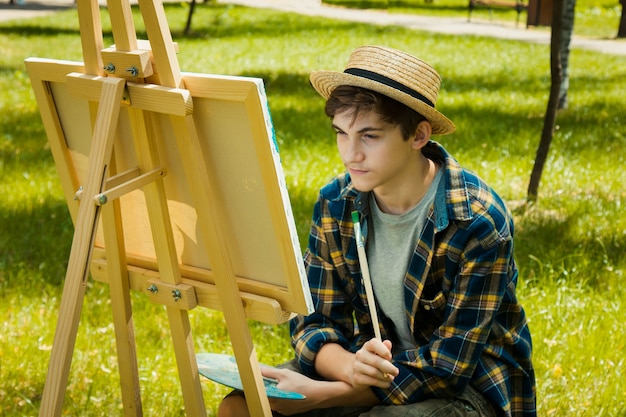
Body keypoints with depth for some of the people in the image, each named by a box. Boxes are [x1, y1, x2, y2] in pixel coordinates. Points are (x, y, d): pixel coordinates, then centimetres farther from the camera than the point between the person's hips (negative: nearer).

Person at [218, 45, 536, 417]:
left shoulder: (479, 224, -23)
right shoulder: (335, 205, -7)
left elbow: (448, 366, -22)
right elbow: (314, 322, -3)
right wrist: (349, 366, -29)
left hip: (471, 385, -5)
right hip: (375, 367, 5)